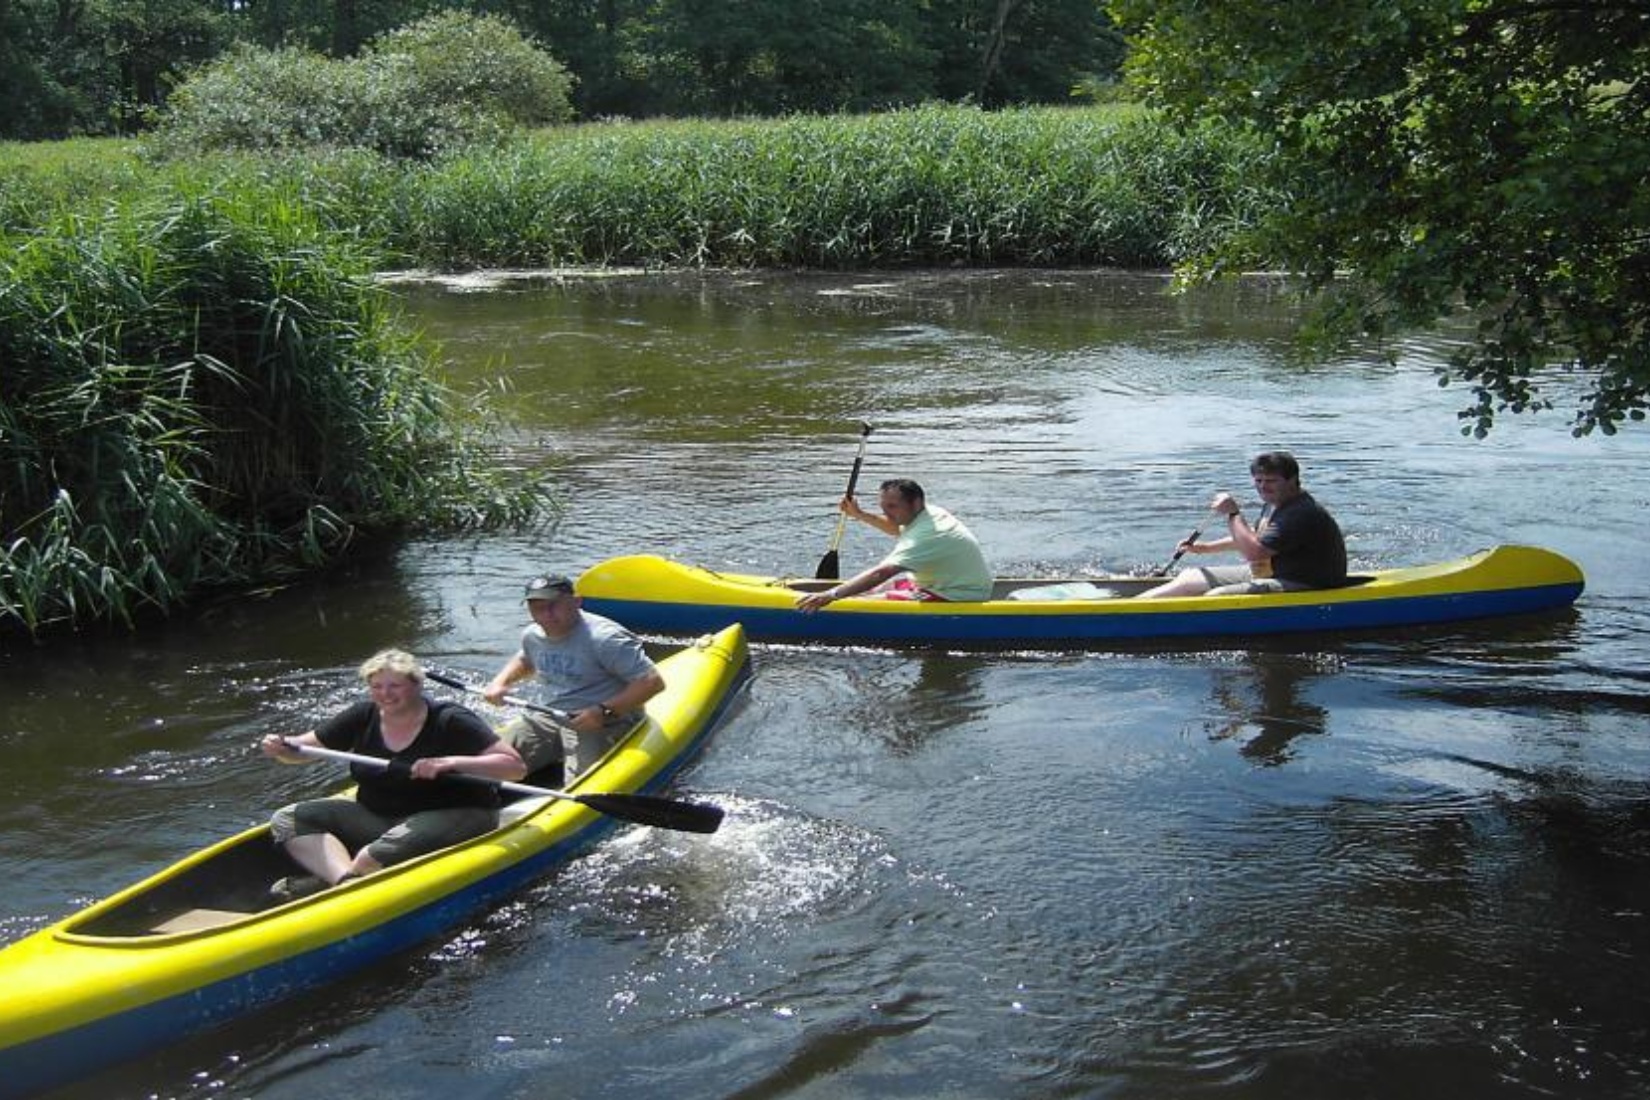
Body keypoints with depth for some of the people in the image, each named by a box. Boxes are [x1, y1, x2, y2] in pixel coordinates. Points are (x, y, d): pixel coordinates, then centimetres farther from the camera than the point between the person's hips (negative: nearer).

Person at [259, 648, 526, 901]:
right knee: (287, 820, -10)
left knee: (371, 861, -36)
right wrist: (281, 749, -15)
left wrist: (453, 762, -31)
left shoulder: (451, 720, -11)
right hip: (376, 816, 7)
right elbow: (302, 750, 9)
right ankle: (347, 881, -31)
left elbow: (516, 767, -19)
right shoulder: (364, 716, 5)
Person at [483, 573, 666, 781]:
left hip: (601, 725, -7)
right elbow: (524, 661, 35)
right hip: (548, 718, 7)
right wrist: (500, 682, 14)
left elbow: (653, 682, -22)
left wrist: (604, 711, -25)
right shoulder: (532, 636, 8)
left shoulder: (603, 638, -18)